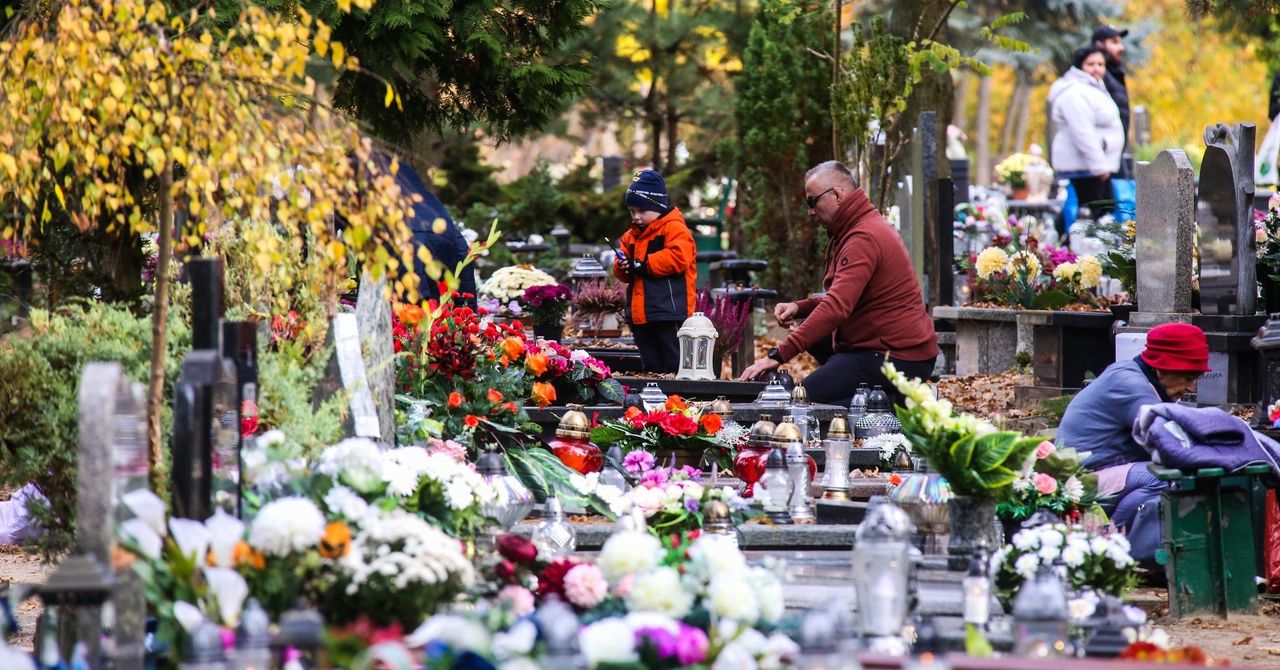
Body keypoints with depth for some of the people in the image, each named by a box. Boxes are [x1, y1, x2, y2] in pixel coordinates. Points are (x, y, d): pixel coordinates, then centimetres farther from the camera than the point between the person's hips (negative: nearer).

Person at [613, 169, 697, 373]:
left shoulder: (674, 228, -5)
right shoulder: (631, 235, 18)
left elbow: (679, 257, -21)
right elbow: (625, 274, 21)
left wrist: (643, 265, -19)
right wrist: (622, 267, -5)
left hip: (669, 313, -8)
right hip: (641, 316, 8)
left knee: (675, 365, -7)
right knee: (651, 368, 12)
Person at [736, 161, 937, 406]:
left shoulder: (864, 238, -18)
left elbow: (837, 308, -27)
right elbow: (844, 300, 26)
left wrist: (778, 356, -28)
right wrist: (799, 308, 7)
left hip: (897, 357, -11)